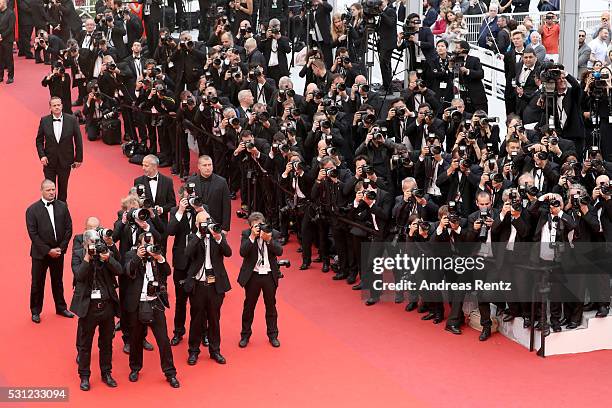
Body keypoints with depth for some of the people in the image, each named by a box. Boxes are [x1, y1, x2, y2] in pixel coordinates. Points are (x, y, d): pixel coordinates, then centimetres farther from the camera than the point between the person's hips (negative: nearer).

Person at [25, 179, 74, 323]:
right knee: (37, 283, 8)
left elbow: (68, 229, 0)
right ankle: (35, 311, 23)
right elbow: (33, 234, -13)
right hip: (40, 253, -3)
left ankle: (61, 307, 33)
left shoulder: (62, 206, 0)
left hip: (58, 252, 3)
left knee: (58, 281, 18)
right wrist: (48, 250, -16)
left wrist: (61, 248, -8)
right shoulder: (32, 210, -11)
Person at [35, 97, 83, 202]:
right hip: (49, 160, 0)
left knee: (63, 186, 13)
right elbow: (39, 140, 3)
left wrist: (78, 158, -2)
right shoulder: (44, 121, -6)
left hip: (65, 160, 0)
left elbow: (78, 140, -2)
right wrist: (42, 155, -10)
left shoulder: (72, 120, -8)